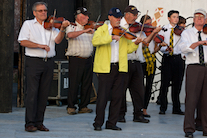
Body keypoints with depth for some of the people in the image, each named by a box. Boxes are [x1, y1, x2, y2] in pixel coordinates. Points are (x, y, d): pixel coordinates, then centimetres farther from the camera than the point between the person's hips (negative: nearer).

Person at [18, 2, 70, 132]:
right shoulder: (28, 24, 6)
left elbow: (57, 40, -2)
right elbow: (23, 42, -7)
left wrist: (62, 28, -18)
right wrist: (39, 45, -16)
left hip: (48, 63, 4)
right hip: (33, 61, -3)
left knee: (44, 93, 5)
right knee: (32, 93, -7)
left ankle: (39, 122, 12)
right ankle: (30, 123, -4)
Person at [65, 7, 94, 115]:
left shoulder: (89, 28, 17)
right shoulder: (72, 27, 0)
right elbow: (70, 35, -23)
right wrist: (84, 31, -31)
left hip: (88, 60, 5)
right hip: (76, 60, -5)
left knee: (87, 85, 5)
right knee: (74, 84, -3)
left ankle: (83, 106, 15)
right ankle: (71, 107, 6)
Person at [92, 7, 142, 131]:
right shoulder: (102, 30, 4)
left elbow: (128, 49, 11)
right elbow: (95, 41, -17)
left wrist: (135, 43, -8)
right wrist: (111, 37, -25)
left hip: (120, 68, 4)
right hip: (105, 68, -4)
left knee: (118, 96, 5)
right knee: (103, 96, -4)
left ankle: (112, 123, 14)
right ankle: (98, 123, 6)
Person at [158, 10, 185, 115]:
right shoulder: (163, 30, 4)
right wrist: (166, 49, -19)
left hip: (178, 58, 2)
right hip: (167, 58, -2)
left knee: (177, 84, 5)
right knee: (165, 83, -3)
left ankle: (176, 108, 13)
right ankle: (162, 108, 6)